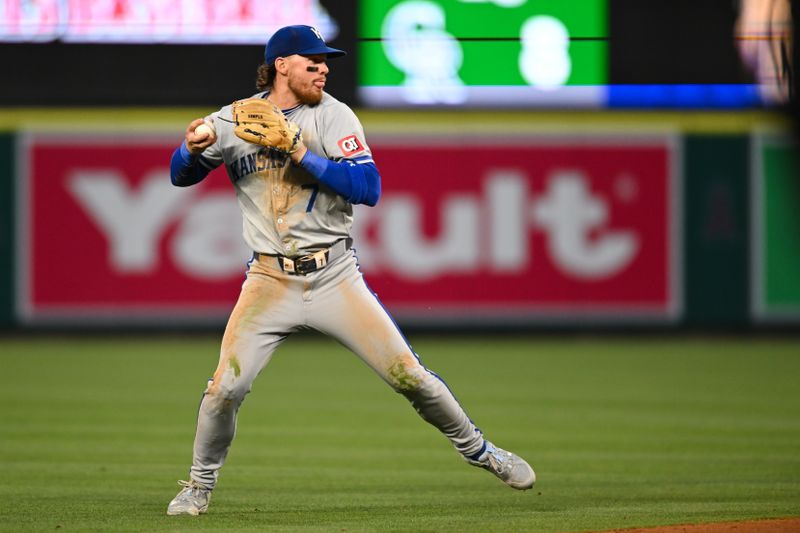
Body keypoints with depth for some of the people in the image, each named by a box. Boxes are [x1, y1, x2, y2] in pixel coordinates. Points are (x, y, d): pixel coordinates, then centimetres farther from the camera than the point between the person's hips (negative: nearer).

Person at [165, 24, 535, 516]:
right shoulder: (234, 120, 3)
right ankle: (200, 485, 12)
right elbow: (180, 176, 6)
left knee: (407, 374, -4)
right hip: (270, 281, 0)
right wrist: (192, 148, -16)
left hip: (335, 275, 0)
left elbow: (369, 188, -13)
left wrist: (305, 156, -22)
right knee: (226, 388, -11)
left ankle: (475, 448, 18)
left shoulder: (333, 117, -2)